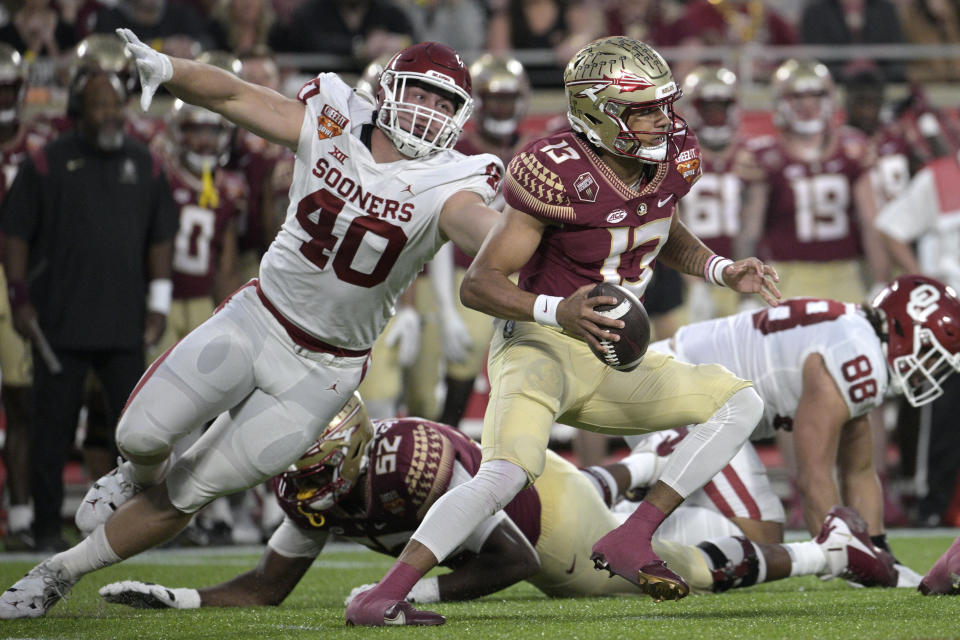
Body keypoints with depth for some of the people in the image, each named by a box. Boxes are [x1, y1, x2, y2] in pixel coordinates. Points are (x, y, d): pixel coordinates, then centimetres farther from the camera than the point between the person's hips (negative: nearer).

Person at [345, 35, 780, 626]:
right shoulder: (562, 174, -21)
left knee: (742, 404, 2)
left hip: (608, 368, 8)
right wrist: (557, 311, -36)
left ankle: (630, 541, -6)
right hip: (541, 349, -8)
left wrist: (722, 270, 7)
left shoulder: (670, 157, 0)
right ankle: (380, 598, -28)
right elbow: (478, 284, -20)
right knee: (506, 474, -32)